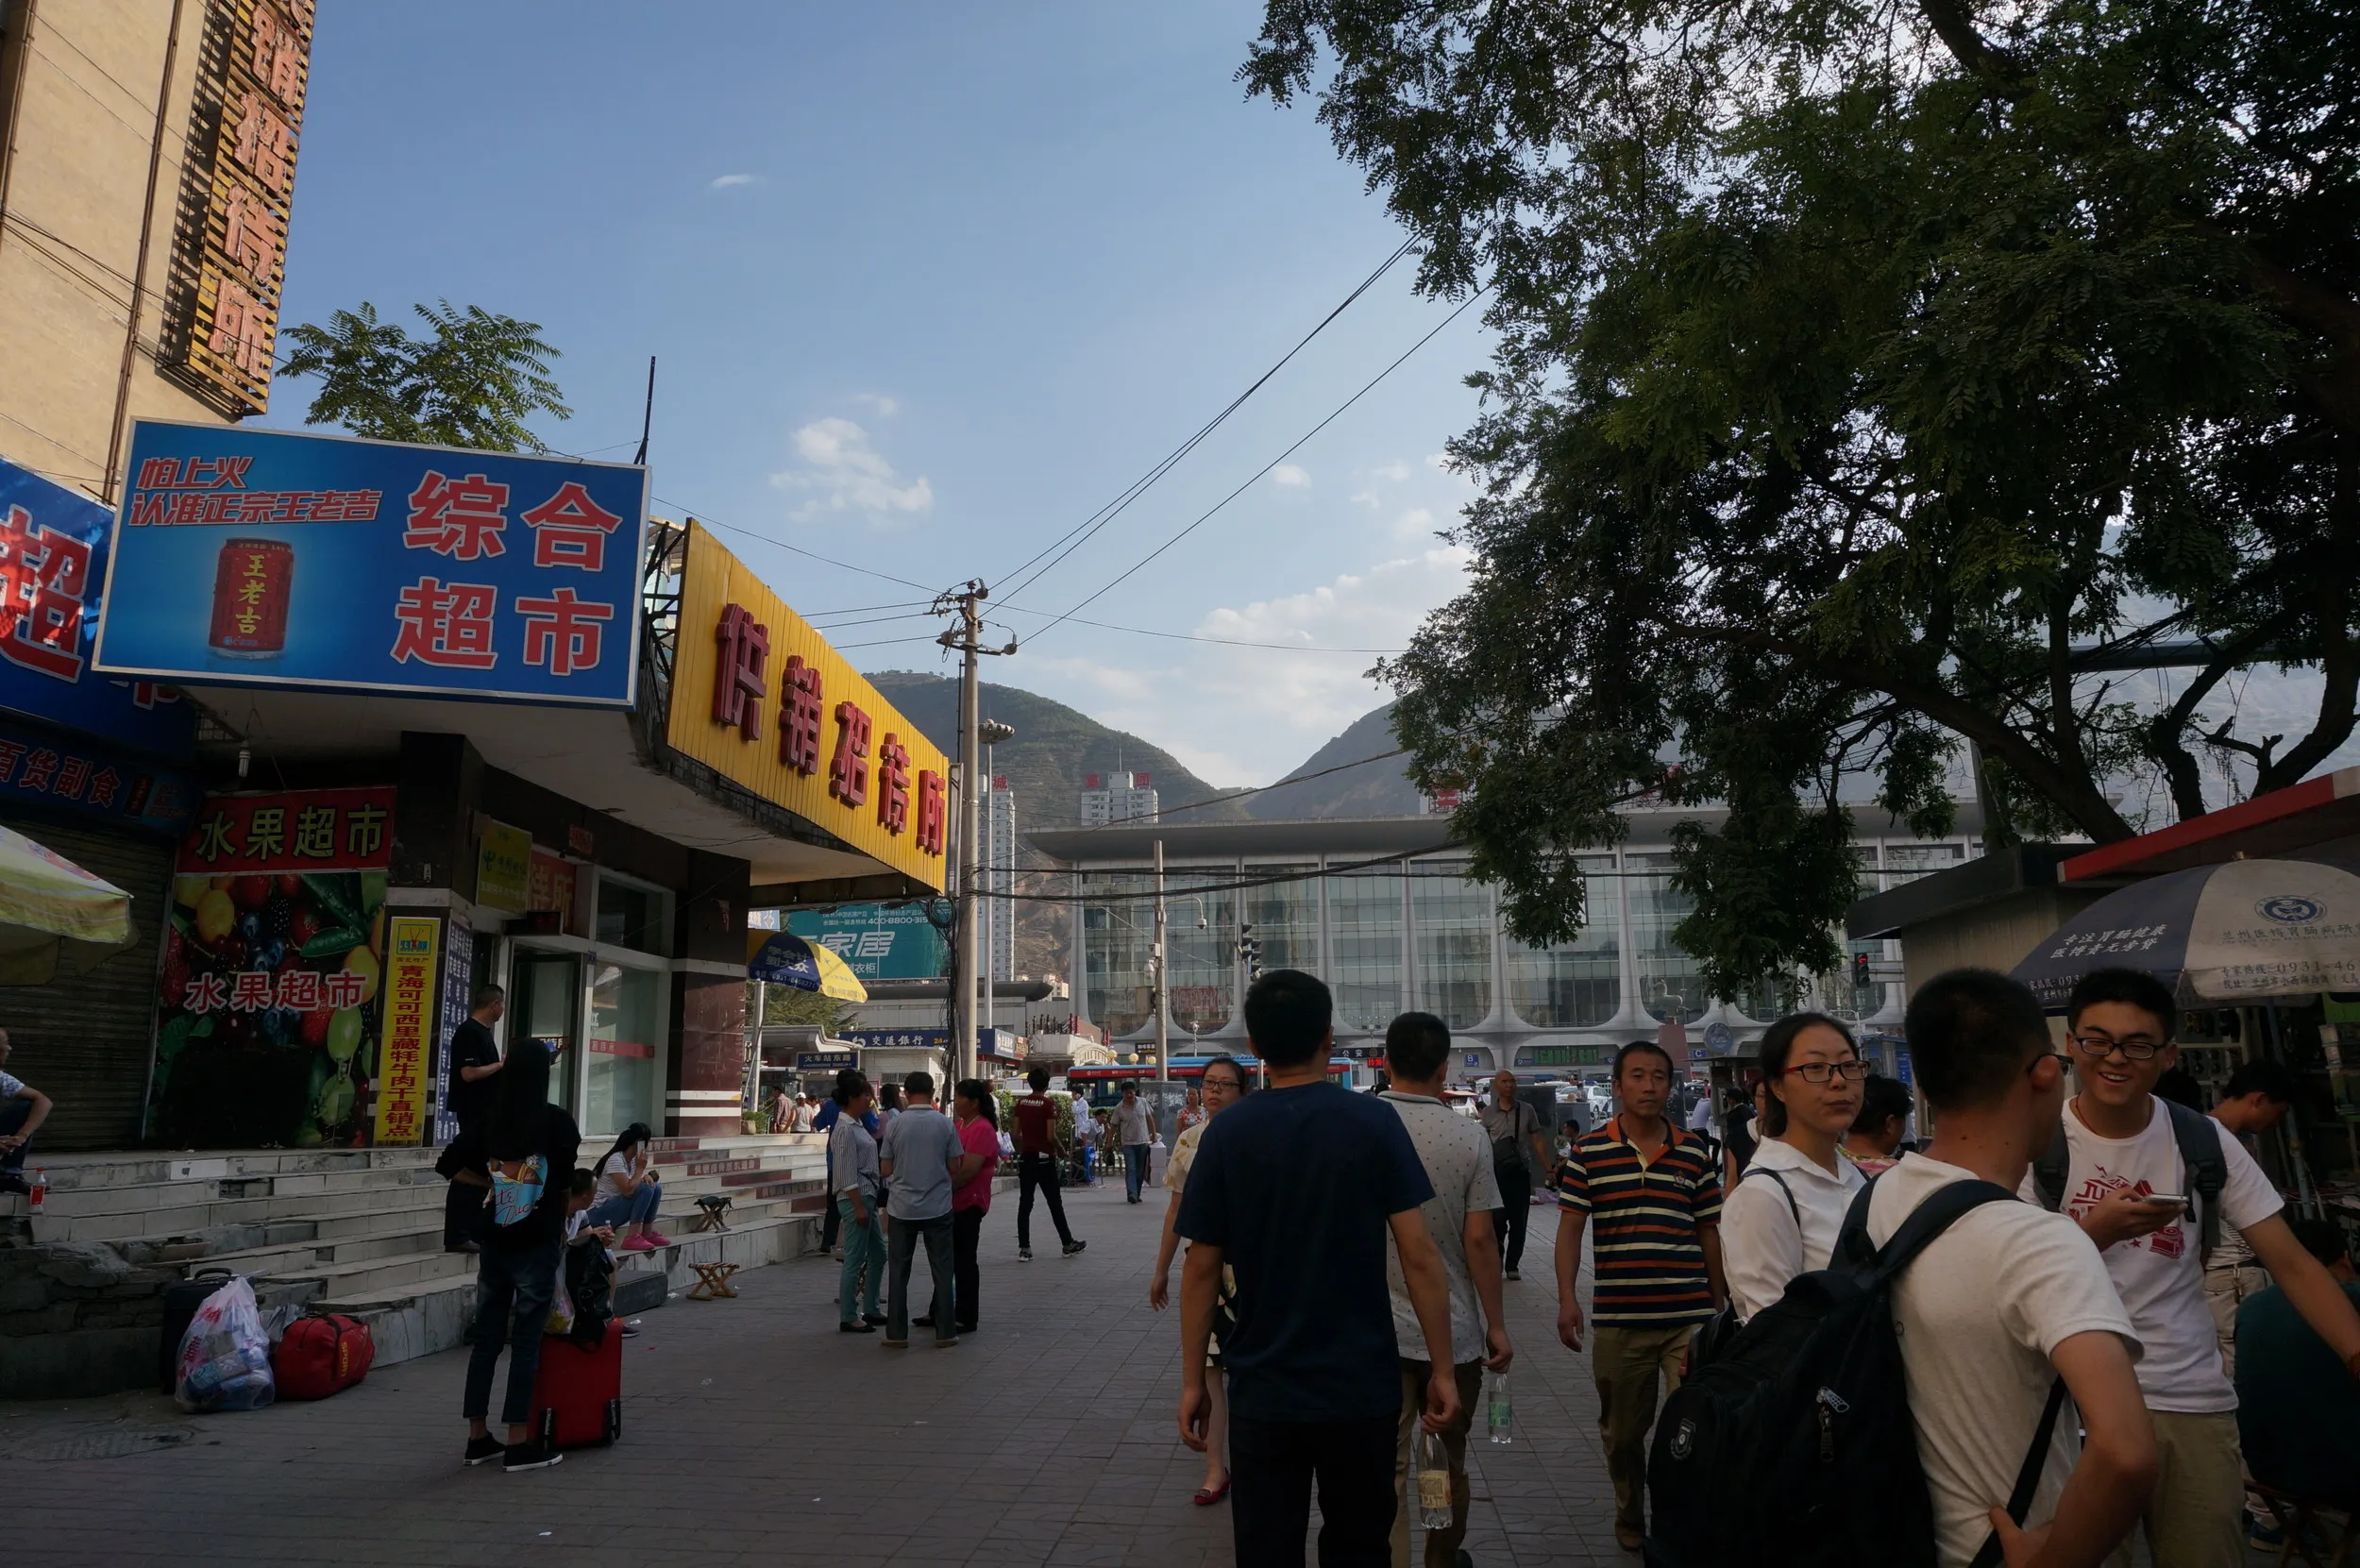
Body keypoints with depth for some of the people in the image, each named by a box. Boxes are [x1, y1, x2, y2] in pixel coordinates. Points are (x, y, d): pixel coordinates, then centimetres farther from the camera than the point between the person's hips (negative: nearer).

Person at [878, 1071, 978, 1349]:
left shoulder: (896, 1125, -7)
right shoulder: (945, 1123, -6)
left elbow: (885, 1168, -1)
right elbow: (956, 1167, 0)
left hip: (901, 1208, 0)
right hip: (938, 1206, 0)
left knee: (898, 1272, 10)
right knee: (941, 1271, 8)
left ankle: (897, 1334, 12)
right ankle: (945, 1333, 11)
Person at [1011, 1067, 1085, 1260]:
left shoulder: (1021, 1103, 4)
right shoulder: (1049, 1104, -12)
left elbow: (1016, 1133, 6)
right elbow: (1051, 1136, -16)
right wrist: (1059, 1150, 1)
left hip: (1025, 1158, 4)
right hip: (1044, 1158, -4)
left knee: (1025, 1203, 5)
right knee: (1055, 1203, 6)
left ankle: (1024, 1249, 3)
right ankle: (1068, 1244, 17)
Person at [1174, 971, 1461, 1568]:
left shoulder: (1226, 1133, -6)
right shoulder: (1375, 1122, -8)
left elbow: (1201, 1269, -4)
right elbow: (1419, 1255, -11)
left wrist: (1192, 1382, 6)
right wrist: (1442, 1369, -2)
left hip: (1262, 1392, 0)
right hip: (1361, 1387, 0)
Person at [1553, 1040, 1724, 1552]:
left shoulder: (1694, 1155, 5)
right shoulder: (1588, 1152, -1)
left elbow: (1709, 1233, 12)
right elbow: (1570, 1227, -3)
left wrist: (1720, 1303, 14)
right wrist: (1566, 1298, -11)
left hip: (1690, 1316, 1)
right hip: (1618, 1318, 0)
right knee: (1622, 1430, 14)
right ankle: (1630, 1519, 35)